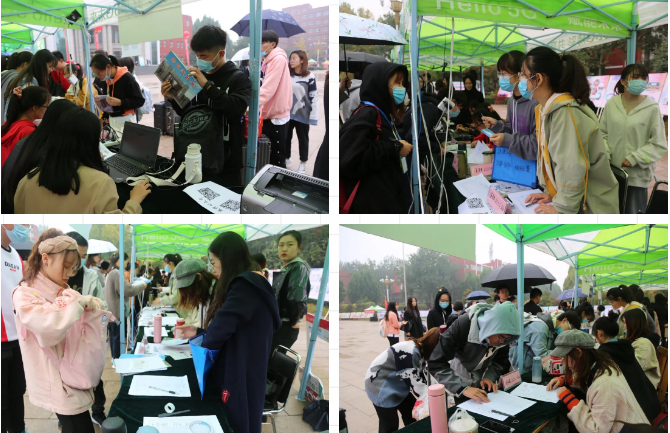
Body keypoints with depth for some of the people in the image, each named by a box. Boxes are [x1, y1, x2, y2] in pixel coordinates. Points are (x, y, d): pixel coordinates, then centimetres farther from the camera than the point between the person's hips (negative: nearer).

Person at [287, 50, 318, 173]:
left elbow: (313, 97, -11)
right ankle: (286, 158, 33)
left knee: (302, 138, 7)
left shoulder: (309, 77, -10)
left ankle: (303, 162, 21)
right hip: (287, 113, 5)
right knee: (286, 137, 13)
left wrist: (313, 116, -14)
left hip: (302, 114, -5)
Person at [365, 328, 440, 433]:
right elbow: (415, 384, -27)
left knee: (412, 416, 12)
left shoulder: (421, 350, -3)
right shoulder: (411, 353, -32)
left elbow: (424, 379, -2)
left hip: (397, 383, 10)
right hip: (380, 383, -10)